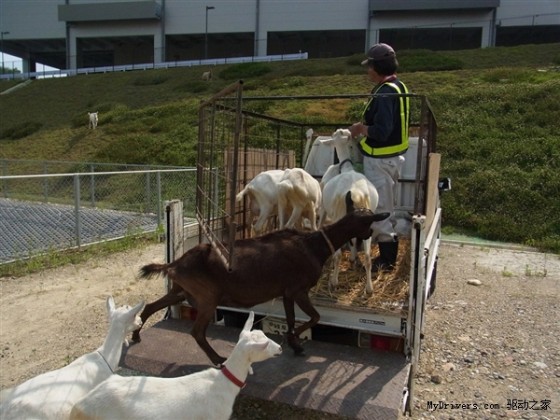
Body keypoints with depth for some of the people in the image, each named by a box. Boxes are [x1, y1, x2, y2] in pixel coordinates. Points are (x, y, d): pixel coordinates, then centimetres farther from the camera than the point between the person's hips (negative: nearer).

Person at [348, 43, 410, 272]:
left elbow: (381, 131, -28)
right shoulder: (398, 87, 9)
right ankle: (388, 253, 33)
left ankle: (387, 259, 12)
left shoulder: (384, 93, -22)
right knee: (387, 207, 19)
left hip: (380, 160, -10)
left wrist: (361, 128, -11)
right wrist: (366, 126, 10)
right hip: (392, 156, 10)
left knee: (379, 208, 1)